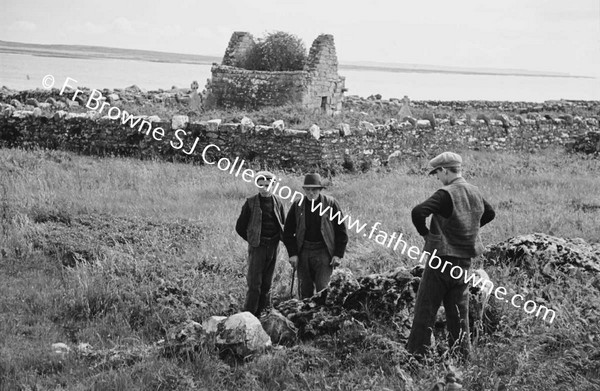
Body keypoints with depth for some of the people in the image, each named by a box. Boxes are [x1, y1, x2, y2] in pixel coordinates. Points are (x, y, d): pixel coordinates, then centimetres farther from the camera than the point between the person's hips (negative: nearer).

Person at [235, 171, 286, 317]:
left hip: (273, 246, 3)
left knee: (267, 283, 11)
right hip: (257, 247, -3)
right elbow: (240, 227, 2)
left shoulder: (277, 202, 6)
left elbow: (283, 224, 19)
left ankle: (263, 313, 22)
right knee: (254, 283, -7)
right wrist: (252, 240, 4)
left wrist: (278, 238, 10)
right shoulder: (251, 202, -4)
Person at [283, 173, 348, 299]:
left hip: (323, 252, -3)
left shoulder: (331, 203, -3)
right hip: (303, 252, 3)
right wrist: (292, 254, -1)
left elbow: (341, 231, 1)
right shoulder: (297, 205, 3)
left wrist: (338, 255, -4)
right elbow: (288, 232, 9)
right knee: (304, 290, 9)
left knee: (323, 289, -8)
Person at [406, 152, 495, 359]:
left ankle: (416, 352, 4)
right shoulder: (475, 192, 6)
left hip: (442, 256, -7)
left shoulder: (446, 194, -17)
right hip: (465, 259, 7)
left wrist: (424, 232, -10)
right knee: (458, 308, 14)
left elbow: (418, 212, -28)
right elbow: (490, 214, 24)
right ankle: (461, 354, 17)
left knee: (426, 308, 1)